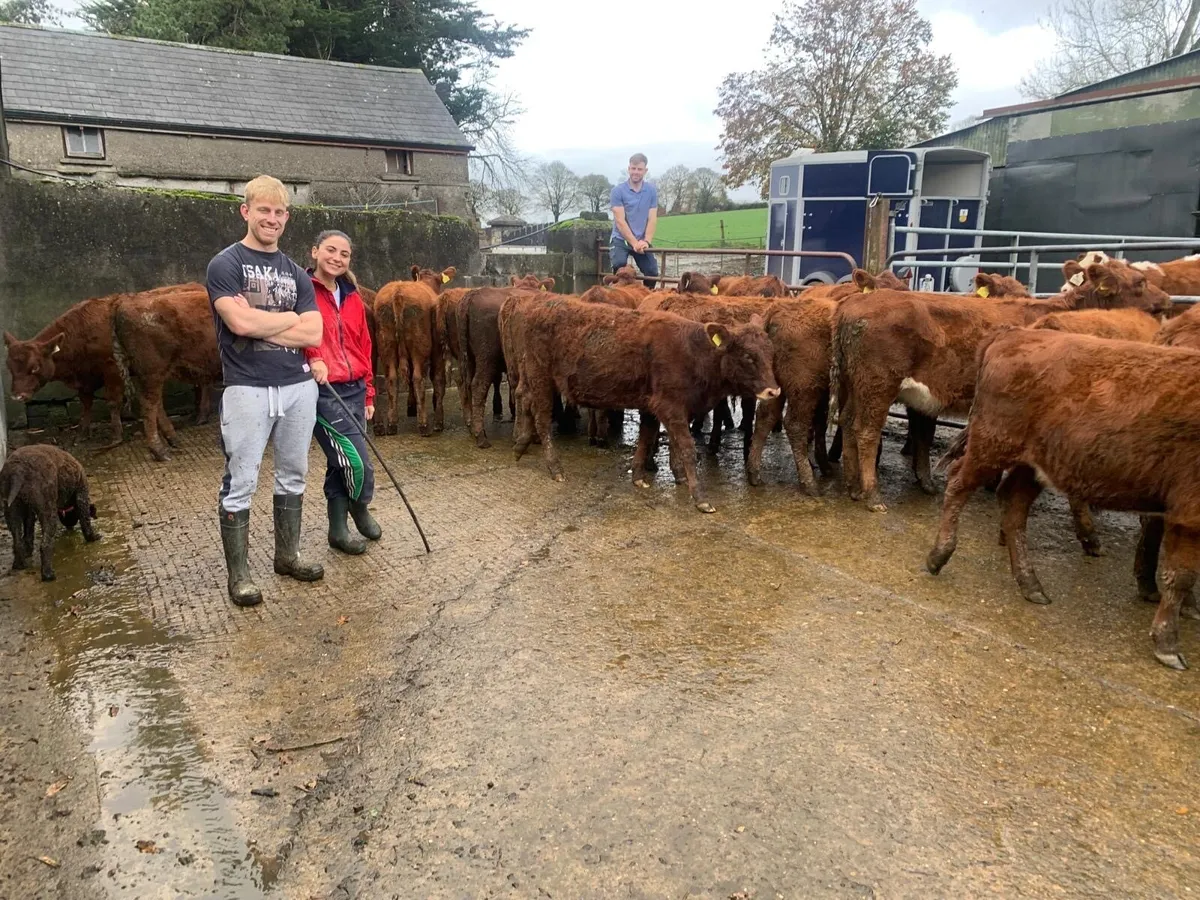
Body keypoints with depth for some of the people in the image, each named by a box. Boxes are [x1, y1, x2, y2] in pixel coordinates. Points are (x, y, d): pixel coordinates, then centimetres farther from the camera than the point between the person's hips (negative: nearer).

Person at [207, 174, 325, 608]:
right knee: (240, 484, 1)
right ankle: (239, 573, 12)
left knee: (293, 476, 14)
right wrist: (290, 317, -5)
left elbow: (313, 334, -1)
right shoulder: (226, 264, -2)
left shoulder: (296, 273, 12)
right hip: (247, 389, -5)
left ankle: (287, 555, 29)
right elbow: (240, 323, -18)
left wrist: (259, 321, -9)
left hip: (298, 387, 5)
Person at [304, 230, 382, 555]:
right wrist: (312, 357, -29)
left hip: (354, 390, 6)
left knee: (341, 463, 13)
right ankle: (360, 508, 23)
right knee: (357, 462, -7)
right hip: (324, 391, -6)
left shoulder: (353, 297, 14)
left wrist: (369, 394, 16)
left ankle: (338, 529, 26)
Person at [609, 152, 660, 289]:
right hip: (621, 239, -3)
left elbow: (652, 219, -2)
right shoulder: (618, 191, -7)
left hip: (642, 241, 3)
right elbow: (620, 221, -13)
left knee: (652, 272, -7)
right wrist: (634, 243, -21)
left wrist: (646, 241, -17)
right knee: (619, 264, -31)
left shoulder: (652, 191, 2)